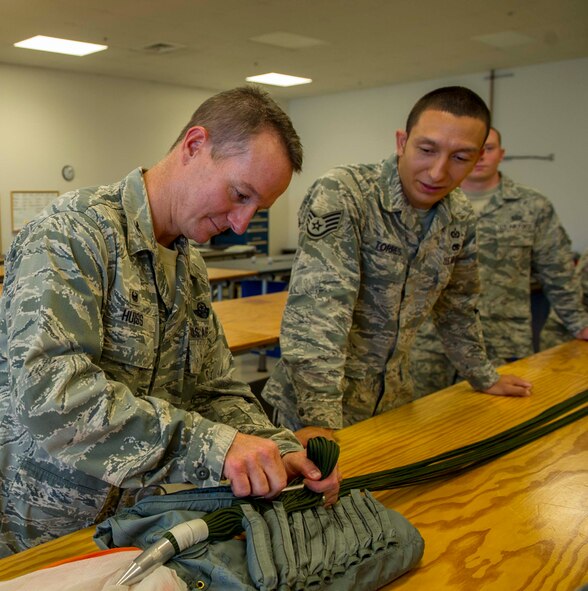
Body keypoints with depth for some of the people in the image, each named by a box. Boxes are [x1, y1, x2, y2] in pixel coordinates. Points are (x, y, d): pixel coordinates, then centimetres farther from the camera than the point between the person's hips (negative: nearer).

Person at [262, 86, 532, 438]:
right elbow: (319, 306, -31)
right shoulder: (341, 195, -22)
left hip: (394, 401, 6)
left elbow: (457, 306, 14)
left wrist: (485, 377, 22)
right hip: (316, 403, -6)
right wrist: (320, 418, -37)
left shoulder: (460, 218, -1)